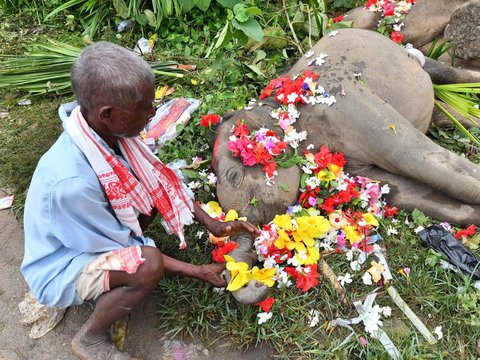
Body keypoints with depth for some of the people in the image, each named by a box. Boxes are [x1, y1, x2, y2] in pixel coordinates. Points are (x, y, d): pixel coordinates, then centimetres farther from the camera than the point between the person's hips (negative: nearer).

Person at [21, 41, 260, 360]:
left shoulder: (106, 129, -18)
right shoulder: (71, 182, -38)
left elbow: (158, 179, -4)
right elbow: (124, 247, -26)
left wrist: (211, 223, -9)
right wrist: (199, 272, -18)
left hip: (95, 233, 8)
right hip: (61, 271, -7)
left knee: (157, 181, -7)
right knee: (149, 264, -33)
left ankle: (110, 289, 4)